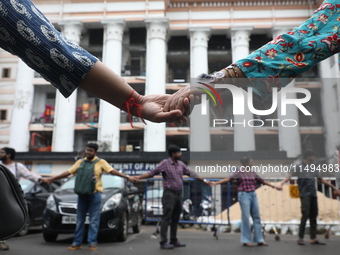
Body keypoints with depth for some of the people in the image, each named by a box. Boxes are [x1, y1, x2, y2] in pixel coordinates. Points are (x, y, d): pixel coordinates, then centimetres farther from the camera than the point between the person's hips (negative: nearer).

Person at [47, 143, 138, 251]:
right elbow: (68, 172, 13)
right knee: (80, 220, 9)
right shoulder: (80, 162, 12)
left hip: (95, 194, -3)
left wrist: (128, 177, -15)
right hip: (82, 194, 3)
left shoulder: (100, 162, 2)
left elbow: (113, 171, -5)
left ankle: (92, 243, 7)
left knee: (94, 221, 0)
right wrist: (53, 178, 11)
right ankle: (77, 243, 17)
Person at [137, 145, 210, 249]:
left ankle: (174, 241, 21)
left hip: (178, 194, 6)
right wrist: (139, 177, -20)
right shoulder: (165, 163, -7)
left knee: (175, 219, 12)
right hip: (169, 194, -6)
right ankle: (163, 242, 0)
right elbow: (152, 172, -10)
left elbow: (191, 173, 15)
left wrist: (204, 180, 16)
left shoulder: (181, 164, 10)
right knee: (166, 218, -5)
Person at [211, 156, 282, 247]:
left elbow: (262, 181, 21)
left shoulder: (252, 172, 12)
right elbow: (229, 179, -15)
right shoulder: (240, 172, -5)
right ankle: (246, 240, 8)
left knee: (256, 217, 7)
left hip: (253, 195, 6)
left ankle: (259, 240, 17)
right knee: (246, 217, -3)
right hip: (244, 195, -6)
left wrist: (274, 186, 26)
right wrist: (215, 183, -26)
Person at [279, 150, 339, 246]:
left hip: (313, 195, 6)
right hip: (305, 194, -6)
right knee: (305, 215, -12)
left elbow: (321, 180, 28)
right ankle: (300, 238, -5)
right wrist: (282, 183, -33)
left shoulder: (313, 169, 17)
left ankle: (313, 238, 12)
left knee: (313, 216, 6)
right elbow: (289, 176, -14)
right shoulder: (299, 168, -1)